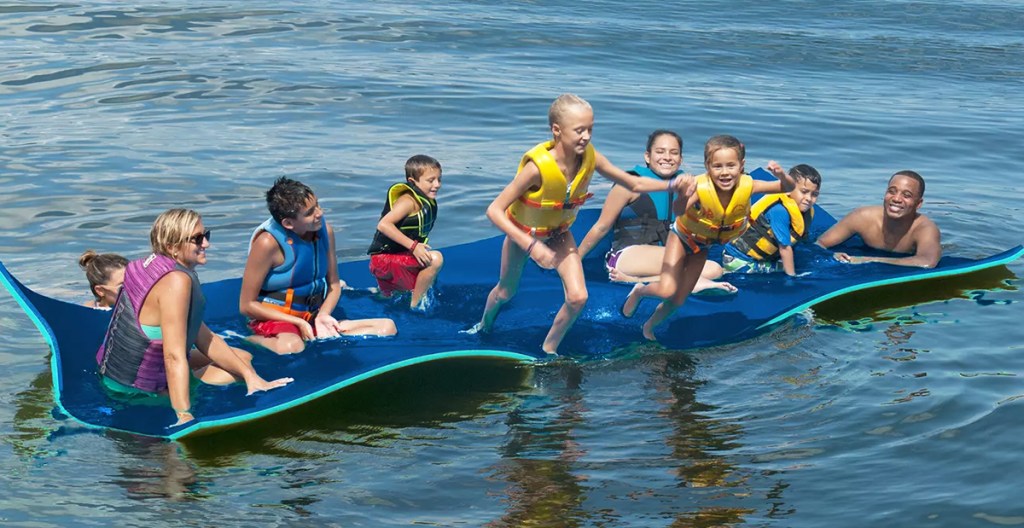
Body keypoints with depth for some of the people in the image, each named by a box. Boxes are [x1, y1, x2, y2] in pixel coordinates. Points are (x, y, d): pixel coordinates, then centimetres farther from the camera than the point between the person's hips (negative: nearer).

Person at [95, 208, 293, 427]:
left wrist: (250, 375, 1)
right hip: (136, 391, -10)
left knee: (244, 358, 18)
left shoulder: (159, 270, 5)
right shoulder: (177, 281, -25)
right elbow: (174, 357, -32)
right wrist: (185, 417, -36)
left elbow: (205, 339, 7)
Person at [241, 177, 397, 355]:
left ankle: (314, 339, -17)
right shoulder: (268, 242, -17)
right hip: (275, 320, -8)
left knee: (387, 327, -8)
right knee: (291, 347, -44)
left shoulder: (324, 230, 0)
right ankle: (252, 341, -15)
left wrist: (323, 315, -10)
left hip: (311, 318, 8)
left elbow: (334, 285, 12)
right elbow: (247, 305, -12)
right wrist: (299, 322, -15)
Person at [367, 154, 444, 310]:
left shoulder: (429, 202, 5)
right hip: (384, 259, -10)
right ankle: (415, 304, -13)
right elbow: (383, 224, -34)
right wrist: (413, 245, -35)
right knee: (436, 259, -26)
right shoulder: (409, 201, -22)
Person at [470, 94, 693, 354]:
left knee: (578, 297, -12)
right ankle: (484, 324, 53)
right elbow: (494, 210, -36)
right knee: (505, 292, 19)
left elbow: (634, 183, -15)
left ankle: (549, 348, 13)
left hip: (558, 233, 3)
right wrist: (531, 246, -43)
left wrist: (671, 184, -33)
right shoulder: (538, 166, -40)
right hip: (522, 232, -3)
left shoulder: (590, 158, -26)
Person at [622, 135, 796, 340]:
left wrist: (782, 175, -43)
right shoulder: (701, 187, -39)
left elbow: (788, 188, -21)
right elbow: (679, 211, -57)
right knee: (667, 291, -19)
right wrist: (684, 194, -77)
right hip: (683, 236, -4)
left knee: (678, 300, 10)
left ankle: (650, 326, 40)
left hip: (703, 245, 4)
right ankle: (639, 291, 17)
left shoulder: (746, 185, -28)